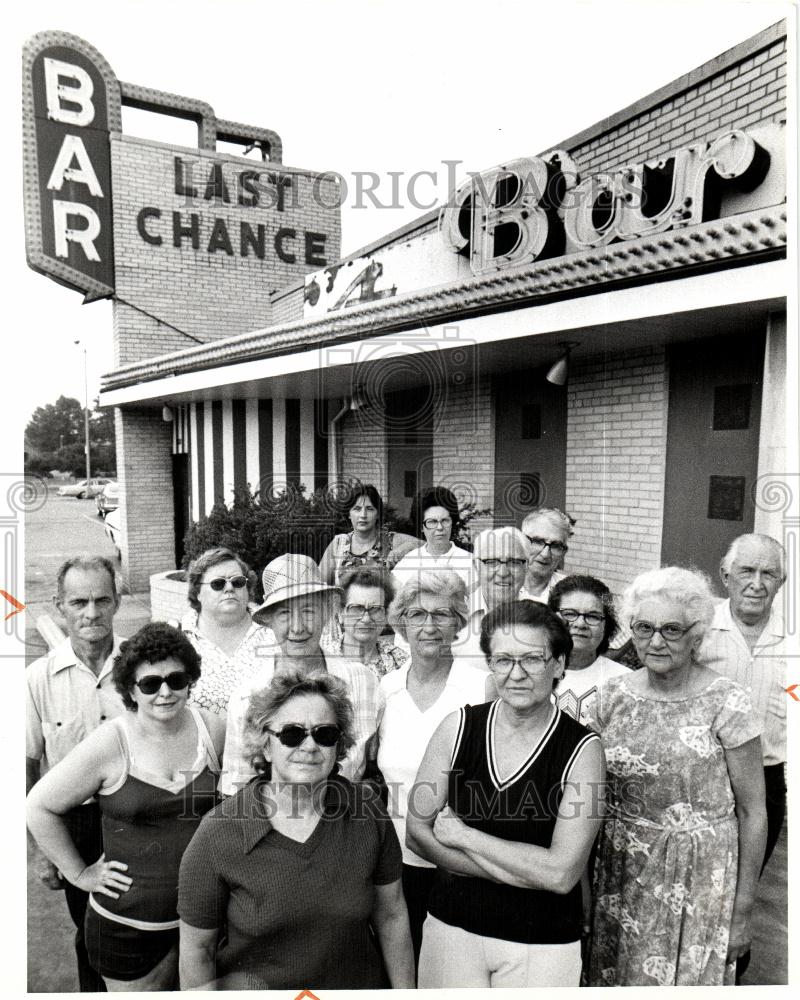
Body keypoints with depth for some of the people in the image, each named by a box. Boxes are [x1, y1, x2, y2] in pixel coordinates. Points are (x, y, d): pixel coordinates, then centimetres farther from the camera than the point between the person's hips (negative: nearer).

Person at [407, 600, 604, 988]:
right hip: (452, 926, 2)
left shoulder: (581, 749, -15)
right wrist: (527, 869, -16)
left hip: (541, 943, -1)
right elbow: (417, 832, -7)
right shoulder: (459, 726, -8)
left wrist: (463, 835, -16)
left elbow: (562, 873, -20)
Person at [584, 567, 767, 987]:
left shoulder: (725, 703, -13)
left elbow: (752, 814, -6)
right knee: (614, 978, 13)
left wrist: (743, 911, -4)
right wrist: (584, 884, 6)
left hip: (699, 881, -3)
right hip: (621, 876, 3)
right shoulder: (612, 695, -4)